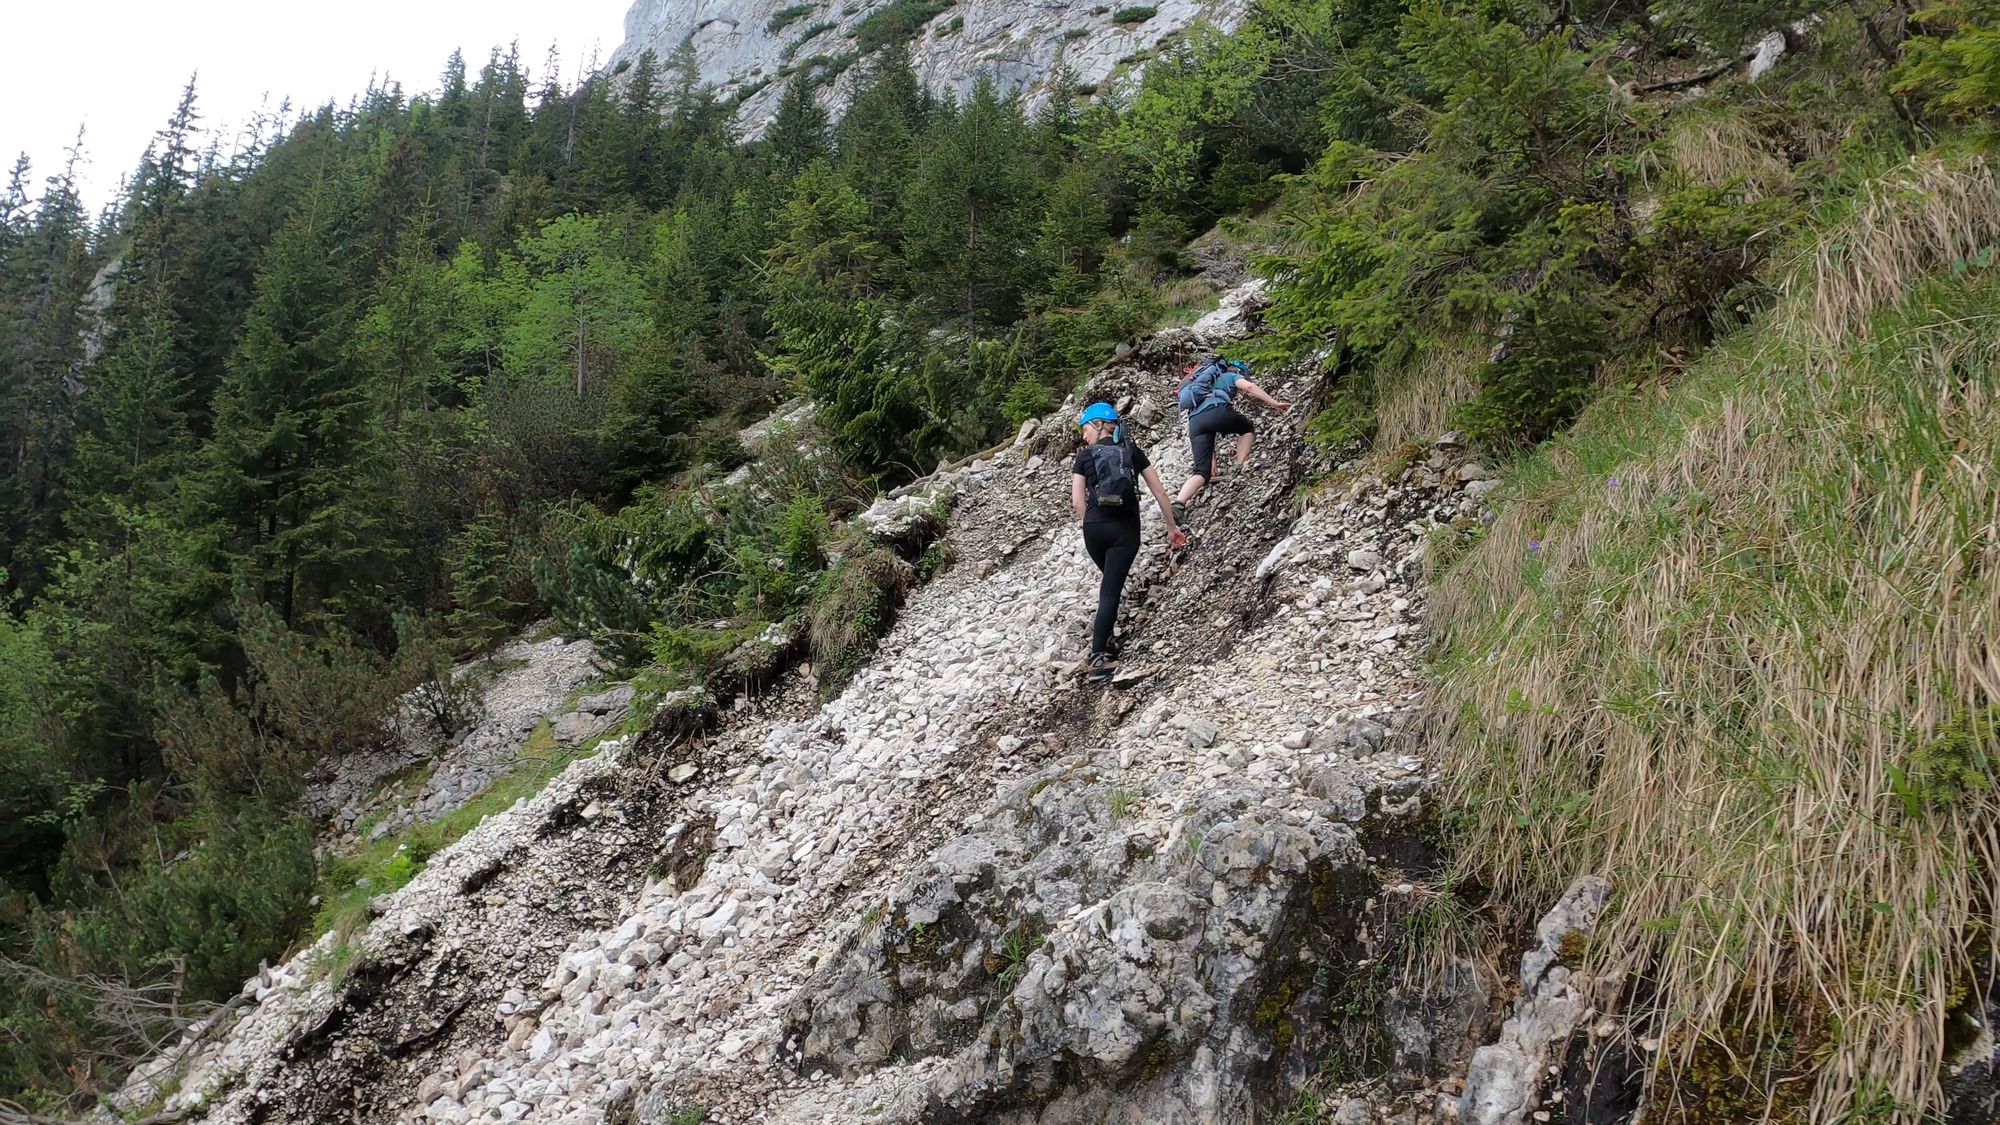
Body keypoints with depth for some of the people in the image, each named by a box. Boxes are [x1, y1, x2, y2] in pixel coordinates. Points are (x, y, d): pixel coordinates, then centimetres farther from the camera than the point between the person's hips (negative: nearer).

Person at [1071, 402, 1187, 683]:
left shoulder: (1085, 456, 5)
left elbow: (1078, 500, -1)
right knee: (1112, 588, -3)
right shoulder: (1132, 451, 8)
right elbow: (1159, 490, 6)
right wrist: (1172, 525, 13)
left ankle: (1103, 641, 22)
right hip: (1125, 528, -1)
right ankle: (1098, 657, -11)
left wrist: (1092, 524, 12)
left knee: (1109, 581, 25)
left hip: (1095, 527, 1)